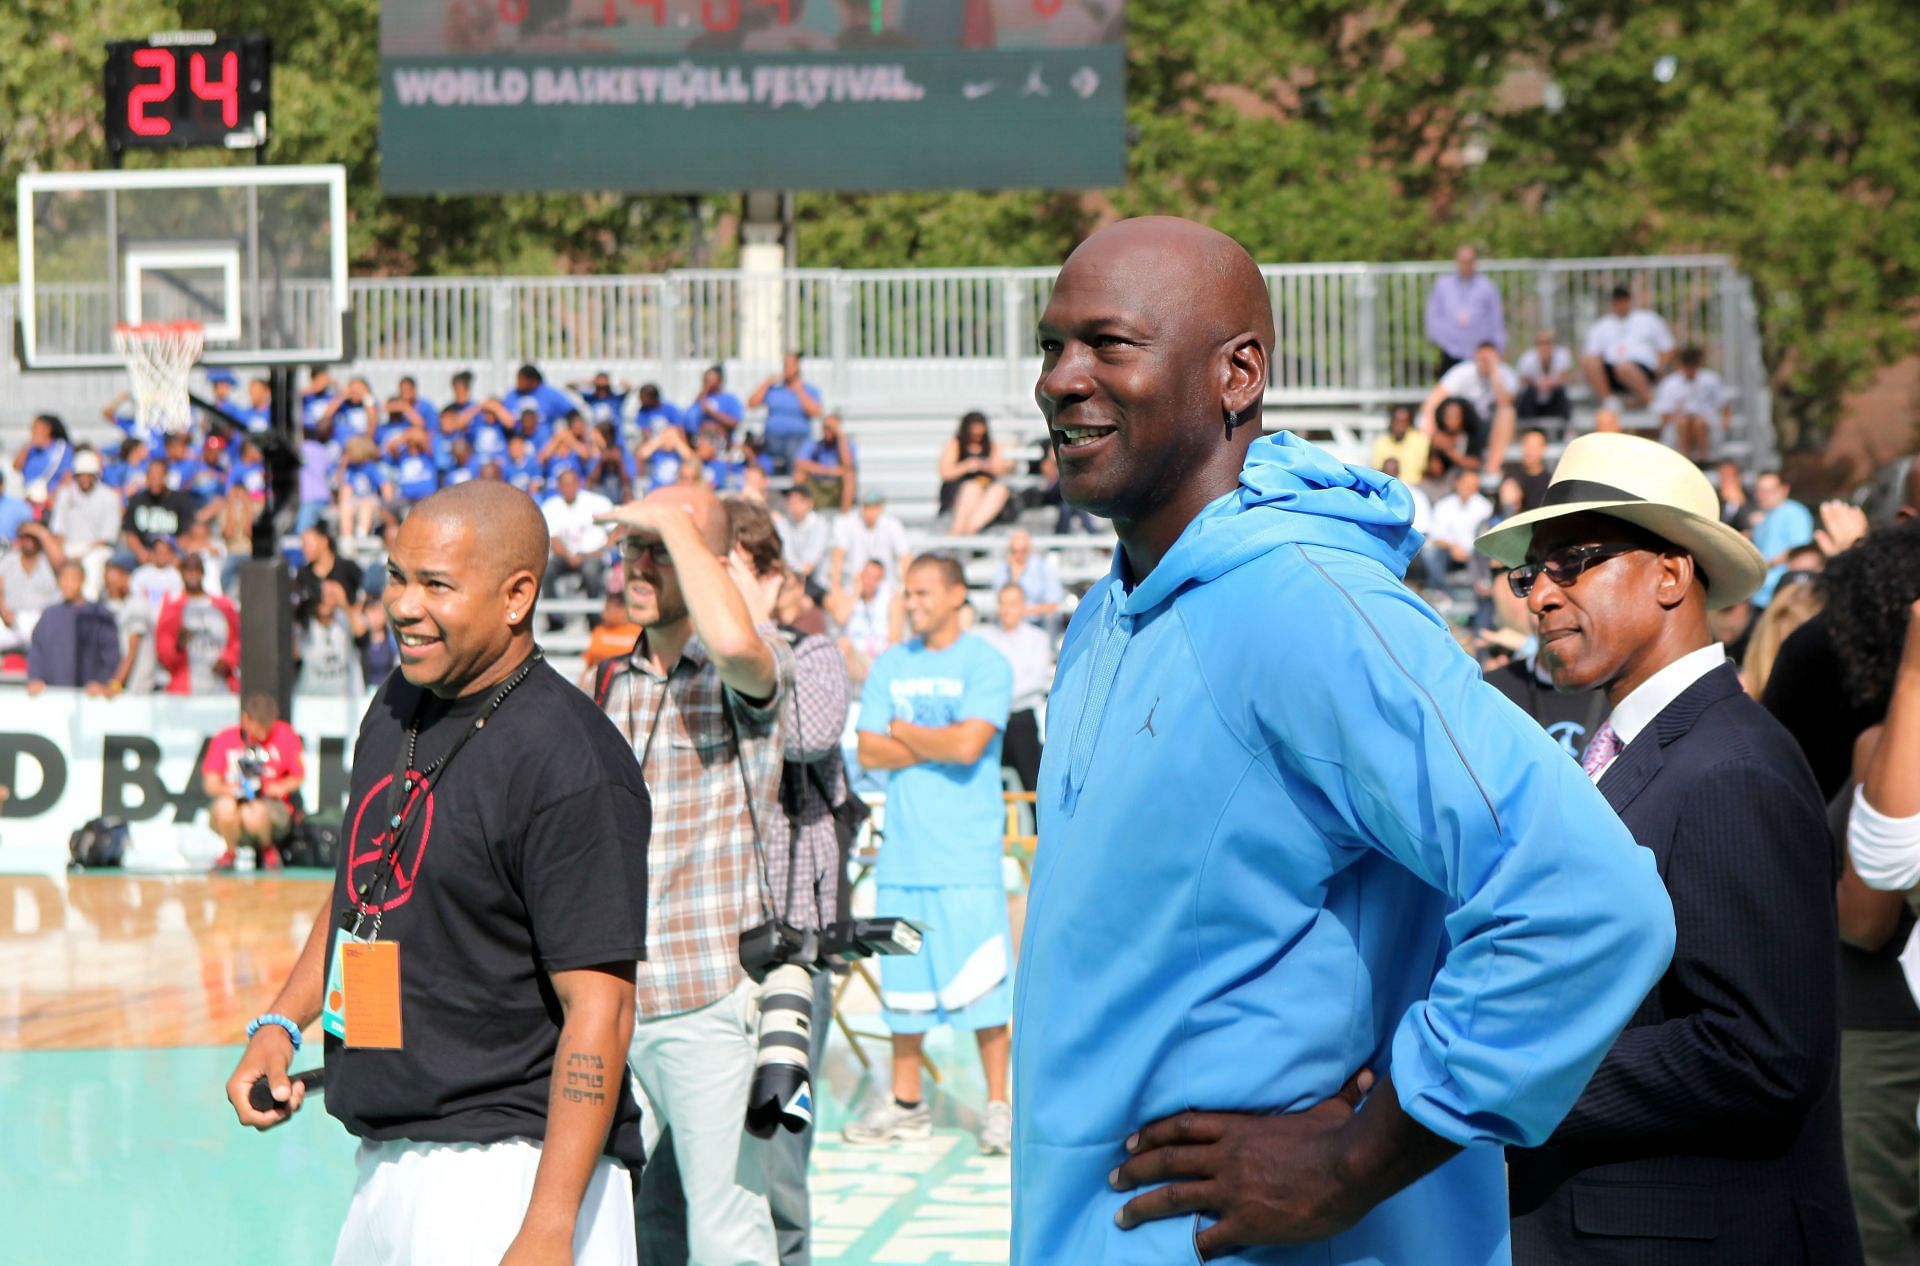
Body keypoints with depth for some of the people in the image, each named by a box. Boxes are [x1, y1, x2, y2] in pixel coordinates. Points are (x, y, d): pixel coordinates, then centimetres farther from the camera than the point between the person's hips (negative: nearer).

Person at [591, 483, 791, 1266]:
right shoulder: (613, 676, 13)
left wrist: (675, 522, -20)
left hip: (709, 1000, -6)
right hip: (612, 1003, 6)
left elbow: (733, 643, -33)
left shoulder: (756, 669, -6)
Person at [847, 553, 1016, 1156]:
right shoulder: (890, 665, 12)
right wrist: (938, 744, -7)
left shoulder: (986, 664, -2)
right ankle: (905, 1102, 17)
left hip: (968, 851, -4)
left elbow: (969, 745, -14)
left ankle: (997, 1106, 1)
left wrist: (903, 732, 0)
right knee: (904, 978, 7)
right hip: (905, 849, 4)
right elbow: (868, 751, 3)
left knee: (982, 981, -5)